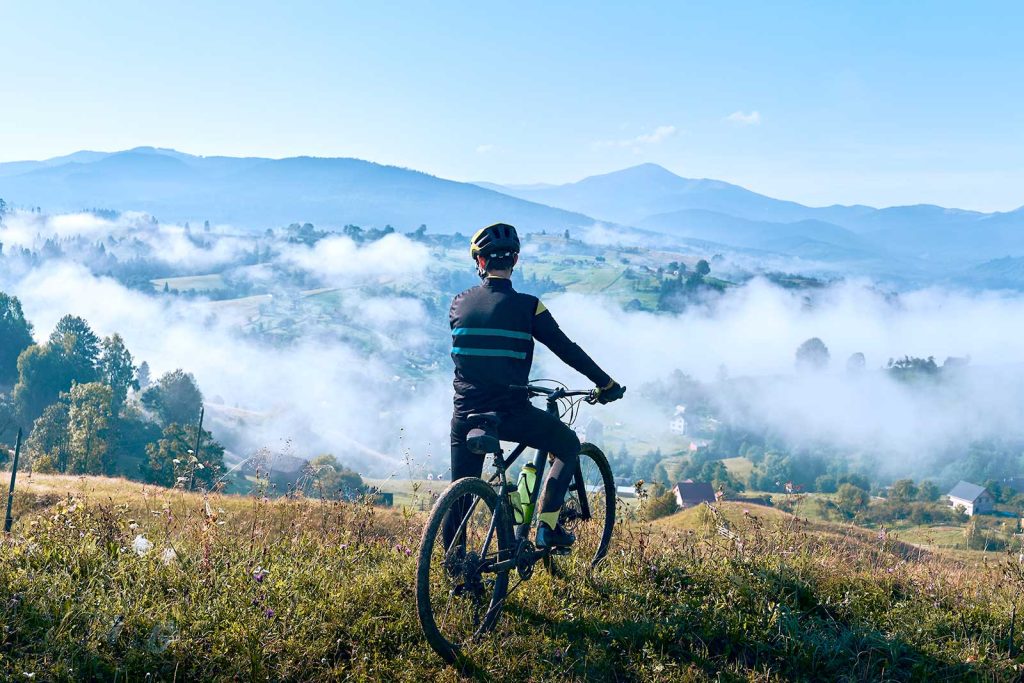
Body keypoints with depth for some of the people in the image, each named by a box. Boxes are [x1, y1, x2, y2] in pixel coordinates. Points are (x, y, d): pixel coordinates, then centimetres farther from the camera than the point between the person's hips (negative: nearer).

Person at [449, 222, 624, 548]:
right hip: (511, 413, -4)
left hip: (466, 414, 4)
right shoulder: (526, 306, -8)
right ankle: (547, 526, 9)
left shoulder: (460, 304, 4)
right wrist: (606, 384, 8)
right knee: (569, 446, 19)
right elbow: (566, 349, -3)